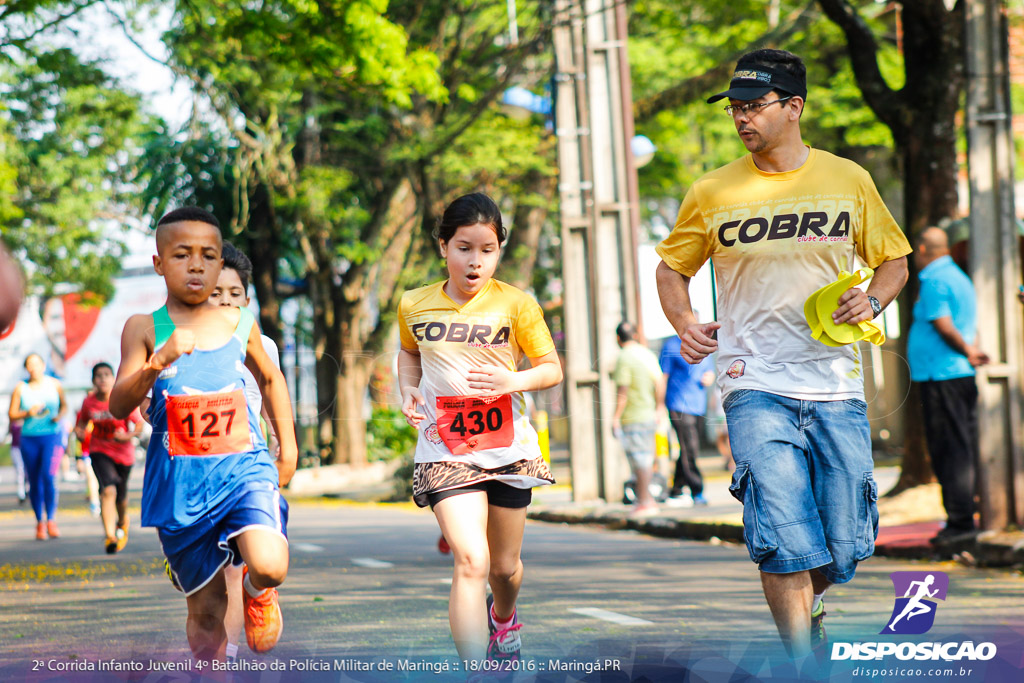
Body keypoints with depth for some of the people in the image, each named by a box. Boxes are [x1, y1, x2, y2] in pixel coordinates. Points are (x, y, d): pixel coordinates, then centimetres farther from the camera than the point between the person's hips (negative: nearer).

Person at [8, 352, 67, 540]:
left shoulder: (54, 384, 4)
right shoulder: (21, 388, 2)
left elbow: (64, 405, 17)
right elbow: (11, 414, 4)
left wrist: (59, 416, -3)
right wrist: (28, 413, -14)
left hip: (51, 435, -1)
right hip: (29, 438, 1)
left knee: (48, 477, -18)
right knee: (34, 482, 5)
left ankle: (51, 520, -12)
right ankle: (39, 522, 17)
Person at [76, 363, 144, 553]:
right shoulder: (89, 401, -7)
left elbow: (139, 426, -11)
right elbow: (83, 421, 11)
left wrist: (127, 436, -30)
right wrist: (80, 432, -10)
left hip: (123, 453, 0)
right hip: (99, 451, 0)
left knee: (121, 496, 15)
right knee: (108, 490, -22)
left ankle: (122, 523, 50)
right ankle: (109, 536, -26)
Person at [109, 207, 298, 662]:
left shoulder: (239, 324, 6)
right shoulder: (145, 329, -2)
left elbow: (270, 379, 25)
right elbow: (118, 407, -12)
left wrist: (288, 449, 22)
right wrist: (158, 362, -27)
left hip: (243, 469, 1)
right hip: (180, 483, -1)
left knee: (270, 566, -23)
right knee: (206, 610, 6)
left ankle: (257, 589, 13)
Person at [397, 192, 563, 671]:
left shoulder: (515, 304, -6)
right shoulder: (414, 305, 0)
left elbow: (552, 369, 1)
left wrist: (511, 381, -19)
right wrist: (408, 390, 2)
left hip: (509, 448, 1)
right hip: (445, 450, -1)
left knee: (504, 566, 16)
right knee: (470, 559, -20)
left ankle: (503, 617, 52)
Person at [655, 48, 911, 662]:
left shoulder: (849, 181, 5)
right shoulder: (712, 194, 4)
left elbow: (893, 260, 16)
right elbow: (672, 267, 18)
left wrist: (873, 301, -4)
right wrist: (686, 324, 0)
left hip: (837, 387, 1)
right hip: (757, 386, -1)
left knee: (843, 546, 3)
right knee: (785, 538, -15)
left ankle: (808, 605, 36)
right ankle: (805, 666, -5)